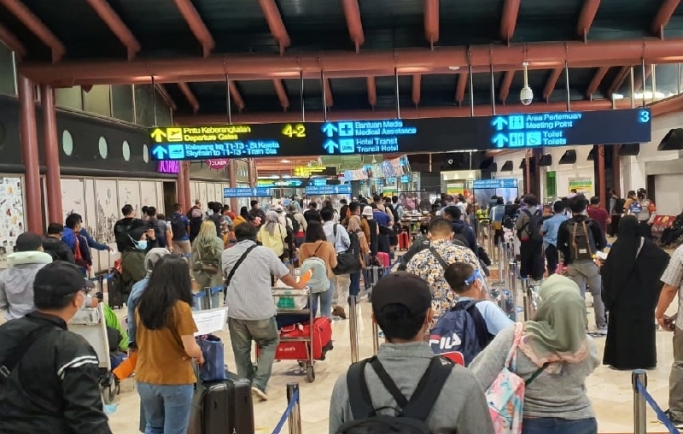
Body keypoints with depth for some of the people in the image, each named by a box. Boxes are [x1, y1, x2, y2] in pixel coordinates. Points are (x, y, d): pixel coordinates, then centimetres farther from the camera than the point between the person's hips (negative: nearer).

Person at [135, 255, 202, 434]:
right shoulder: (180, 308, -18)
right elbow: (191, 350, -17)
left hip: (145, 379, 5)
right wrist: (200, 355, 3)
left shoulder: (142, 304, -1)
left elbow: (140, 342, 12)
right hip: (176, 381, -5)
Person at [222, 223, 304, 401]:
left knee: (241, 350, 14)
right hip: (261, 310, -2)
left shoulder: (226, 254, 5)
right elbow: (284, 275, 7)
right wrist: (298, 286, 28)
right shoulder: (265, 252, -2)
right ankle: (259, 383, 4)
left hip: (236, 311, 2)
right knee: (269, 343, 15)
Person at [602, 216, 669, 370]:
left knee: (622, 326, 6)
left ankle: (621, 360, 10)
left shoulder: (618, 246, -14)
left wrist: (601, 265, 5)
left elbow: (608, 270, -15)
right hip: (643, 295, 3)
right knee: (643, 324, 13)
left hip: (623, 296, -3)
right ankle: (645, 360, 19)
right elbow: (665, 258, 1)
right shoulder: (647, 244, -2)